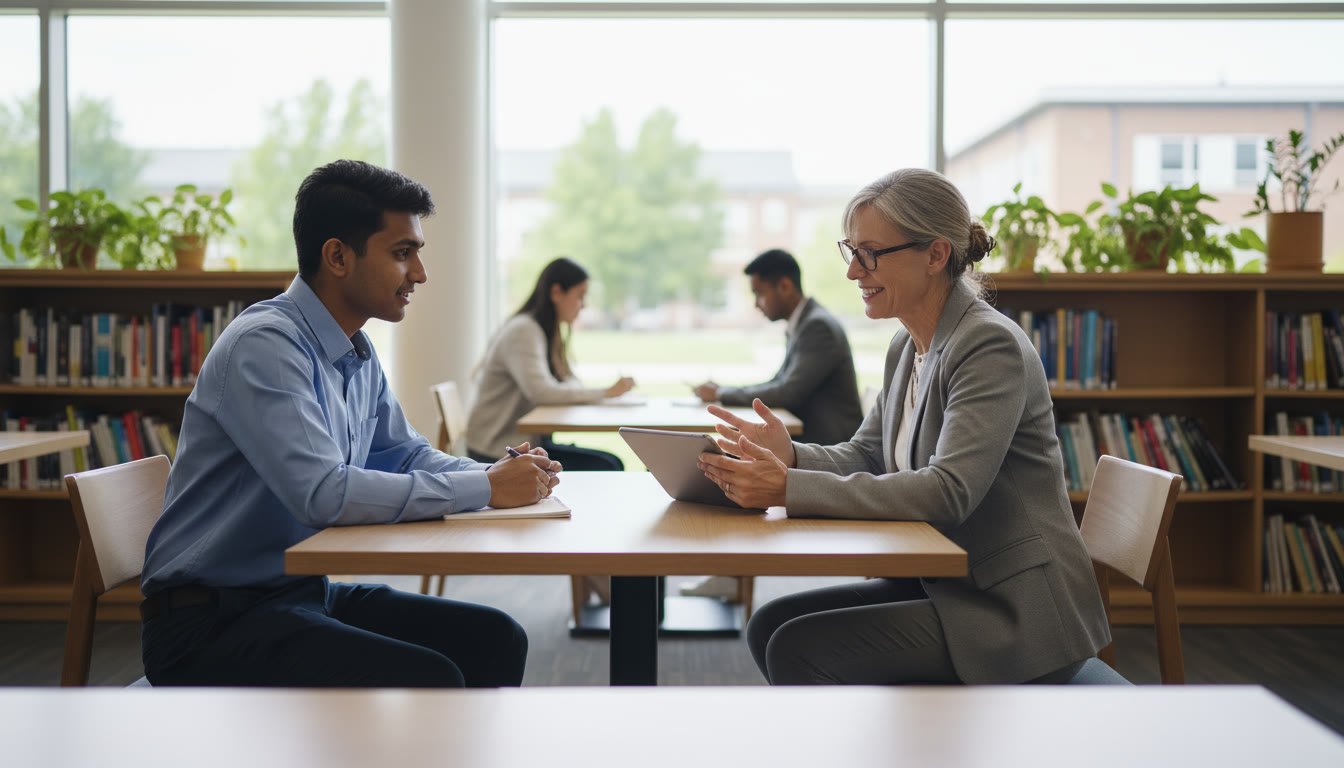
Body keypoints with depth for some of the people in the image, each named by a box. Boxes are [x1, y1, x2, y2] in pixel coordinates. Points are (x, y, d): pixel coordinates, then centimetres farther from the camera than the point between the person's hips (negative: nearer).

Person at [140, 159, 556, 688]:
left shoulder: (359, 354, 9)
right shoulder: (263, 345, -19)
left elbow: (405, 455, 20)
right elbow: (323, 494, -30)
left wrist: (505, 474, -1)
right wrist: (486, 488, -23)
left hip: (305, 593, 9)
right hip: (211, 623, -9)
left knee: (494, 640, -1)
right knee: (427, 678, -25)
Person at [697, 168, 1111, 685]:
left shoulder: (992, 346, -19)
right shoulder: (908, 346, 10)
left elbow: (949, 491, -28)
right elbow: (865, 456, 12)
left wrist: (790, 489, -32)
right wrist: (789, 456, -11)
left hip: (1015, 616, -9)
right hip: (945, 587, 9)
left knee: (800, 649, -17)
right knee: (770, 625, 1)